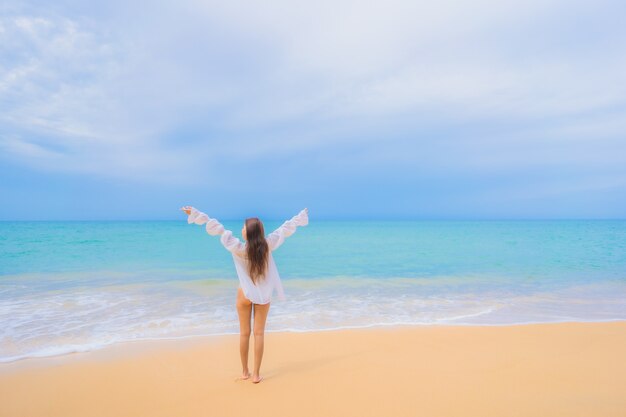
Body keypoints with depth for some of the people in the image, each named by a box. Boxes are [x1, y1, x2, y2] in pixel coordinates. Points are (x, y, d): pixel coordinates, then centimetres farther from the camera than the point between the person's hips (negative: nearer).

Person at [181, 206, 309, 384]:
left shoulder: (239, 249, -22)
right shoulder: (267, 245, -17)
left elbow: (218, 228, -20)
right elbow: (285, 229, -4)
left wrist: (195, 214, -18)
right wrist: (301, 217, 10)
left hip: (245, 294, -1)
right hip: (264, 295, 1)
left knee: (244, 333, 13)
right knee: (259, 333, 8)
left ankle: (245, 372, 23)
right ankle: (256, 374, 13)